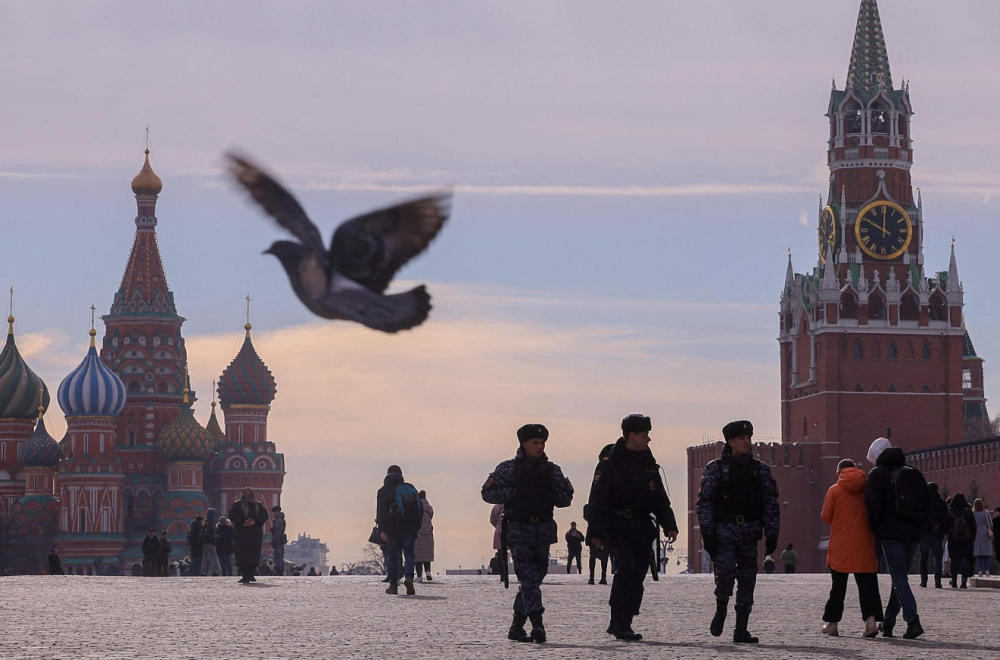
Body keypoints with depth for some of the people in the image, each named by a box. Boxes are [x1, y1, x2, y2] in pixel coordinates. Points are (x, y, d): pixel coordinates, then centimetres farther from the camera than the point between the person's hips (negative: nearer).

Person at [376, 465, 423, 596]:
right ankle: (409, 577, -21)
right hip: (410, 529, 2)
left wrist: (382, 530, -11)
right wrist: (416, 528, 16)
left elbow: (381, 512, -7)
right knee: (409, 554, 4)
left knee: (392, 556, 5)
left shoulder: (384, 491, 3)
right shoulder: (411, 488, 12)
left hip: (393, 529, -2)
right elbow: (420, 510, 13)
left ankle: (393, 585, 3)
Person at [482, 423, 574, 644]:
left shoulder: (552, 470, 10)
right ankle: (537, 624, -25)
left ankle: (516, 628, 18)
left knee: (535, 577, 8)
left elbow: (565, 500, 13)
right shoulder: (509, 468, 0)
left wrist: (554, 495, -9)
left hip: (543, 532, 5)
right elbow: (488, 493, -2)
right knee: (528, 577, -16)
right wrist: (513, 493, -15)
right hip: (519, 531, -5)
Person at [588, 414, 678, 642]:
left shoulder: (649, 465, 15)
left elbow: (660, 499, 19)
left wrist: (669, 525, 7)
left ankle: (621, 625, 13)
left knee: (637, 578, 4)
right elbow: (597, 499, -6)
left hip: (643, 529, 6)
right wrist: (596, 531, -12)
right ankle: (620, 624, -20)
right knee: (627, 568, -22)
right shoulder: (609, 463, -3)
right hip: (618, 527, -6)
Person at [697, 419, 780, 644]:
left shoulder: (760, 469, 12)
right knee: (726, 571, -21)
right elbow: (704, 502, 0)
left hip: (750, 532, 3)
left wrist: (772, 534, 3)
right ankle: (721, 610, 7)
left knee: (747, 579, 1)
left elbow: (770, 503, 11)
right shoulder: (715, 468, 4)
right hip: (724, 530, -3)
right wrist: (707, 533, -9)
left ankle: (741, 630, 6)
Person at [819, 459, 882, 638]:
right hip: (864, 547, 1)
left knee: (838, 586, 8)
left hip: (840, 548, -1)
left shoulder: (835, 490, -3)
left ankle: (832, 623, 11)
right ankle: (871, 619, -17)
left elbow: (826, 517, -2)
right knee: (867, 584, 0)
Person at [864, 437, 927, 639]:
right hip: (912, 534, 6)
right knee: (900, 577, 14)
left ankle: (913, 621, -24)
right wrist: (918, 528, 16)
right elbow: (927, 503, 14)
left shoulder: (877, 474, -1)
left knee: (899, 578, -8)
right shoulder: (914, 473, 15)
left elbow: (873, 506, -8)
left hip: (890, 533, -6)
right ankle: (887, 623, 20)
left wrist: (876, 531, 3)